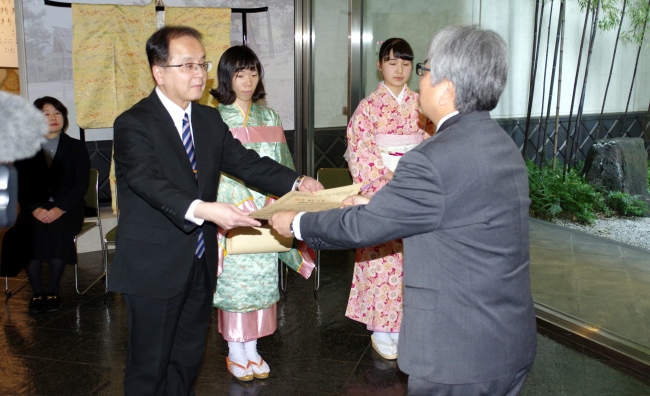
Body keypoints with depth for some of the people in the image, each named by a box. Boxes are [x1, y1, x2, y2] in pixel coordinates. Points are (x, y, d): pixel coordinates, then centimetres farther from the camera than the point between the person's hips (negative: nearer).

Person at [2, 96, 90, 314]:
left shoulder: (76, 147, 8)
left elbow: (81, 184, -2)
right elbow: (20, 186, 4)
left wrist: (60, 209, -17)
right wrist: (35, 209, -15)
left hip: (66, 209, -1)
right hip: (35, 209, 1)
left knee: (58, 229, -34)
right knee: (27, 231, -32)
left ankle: (53, 291, -22)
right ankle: (37, 292, -21)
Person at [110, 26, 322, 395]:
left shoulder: (210, 120, 7)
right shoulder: (134, 124, -15)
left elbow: (245, 161, 0)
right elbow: (150, 182, -30)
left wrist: (296, 181, -17)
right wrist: (202, 209, -47)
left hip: (201, 264, 7)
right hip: (154, 267, -6)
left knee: (189, 358, 21)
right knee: (150, 365, 9)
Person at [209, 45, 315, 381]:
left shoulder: (269, 118, 11)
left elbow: (281, 165, 12)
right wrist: (242, 203, -17)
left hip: (266, 214, 4)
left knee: (262, 277, 8)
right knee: (234, 278, 1)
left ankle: (251, 348, 21)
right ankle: (235, 352, 16)